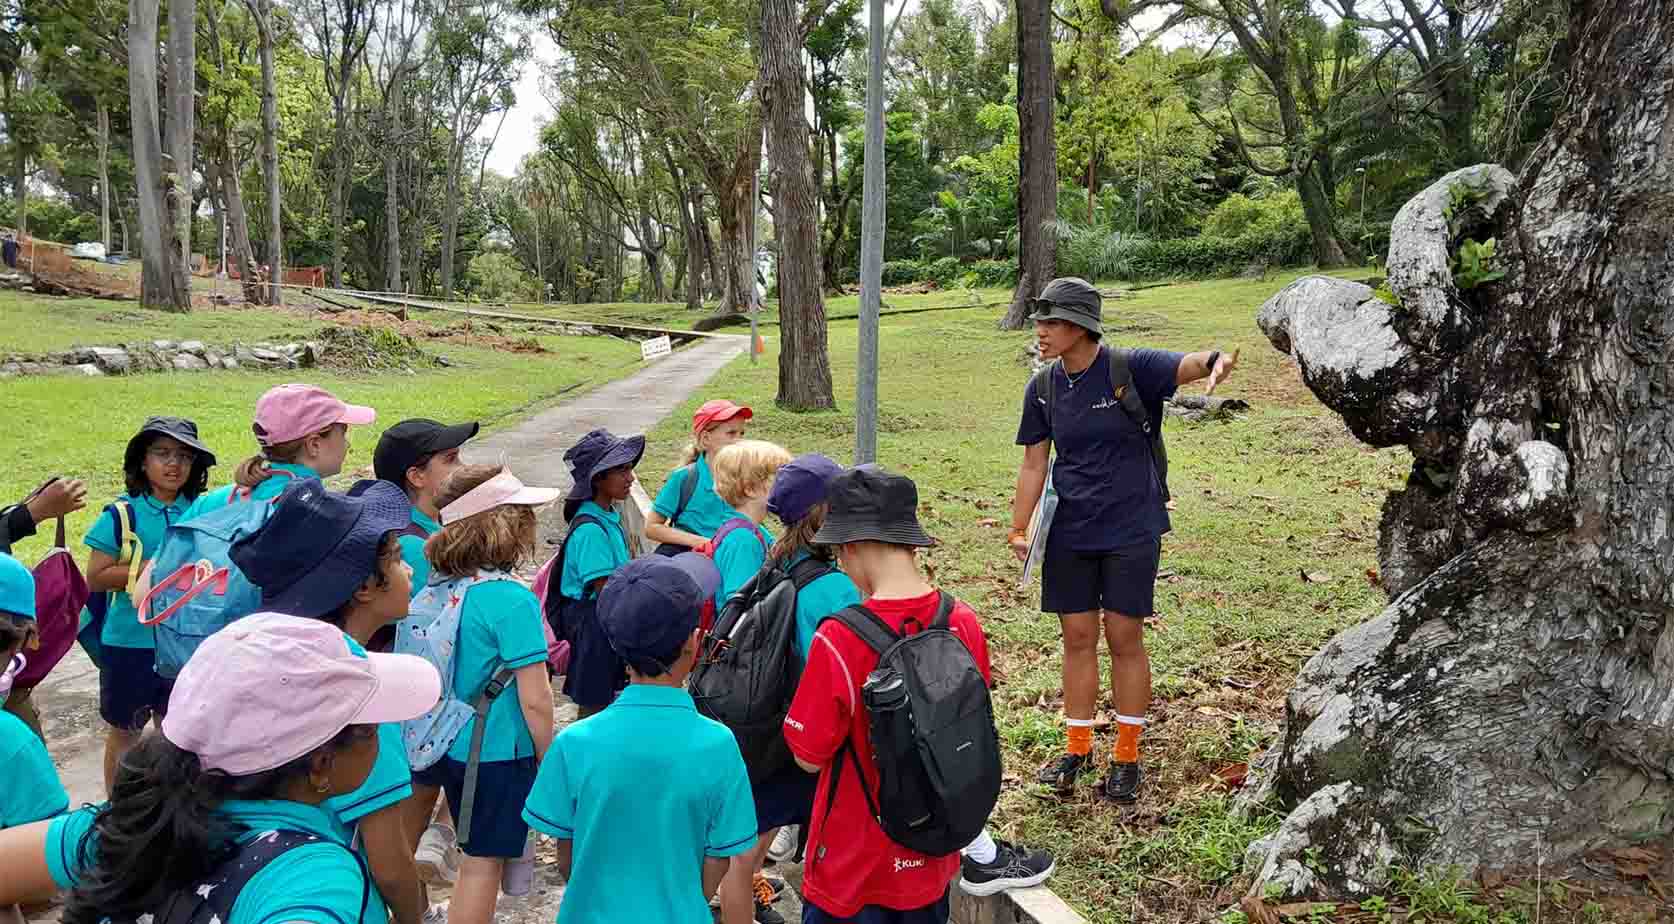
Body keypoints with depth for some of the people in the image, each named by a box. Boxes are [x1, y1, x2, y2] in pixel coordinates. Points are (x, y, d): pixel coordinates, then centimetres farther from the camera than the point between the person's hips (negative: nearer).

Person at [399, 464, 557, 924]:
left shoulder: (437, 584, -2)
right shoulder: (512, 600, -23)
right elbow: (534, 700, -20)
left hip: (444, 742, 6)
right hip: (497, 753, -6)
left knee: (475, 854, 22)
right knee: (484, 861, 8)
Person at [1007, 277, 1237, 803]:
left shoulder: (1131, 370, -11)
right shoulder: (1043, 390, 2)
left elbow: (1189, 365, -28)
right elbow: (1033, 465, 7)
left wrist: (1220, 360, -51)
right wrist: (1018, 531, 4)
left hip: (1131, 529, -4)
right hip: (1070, 533, 4)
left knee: (1124, 639, 3)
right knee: (1077, 638, 9)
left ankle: (1127, 756, 18)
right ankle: (1078, 749, 23)